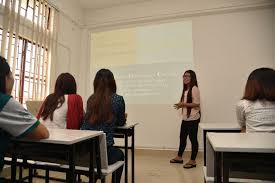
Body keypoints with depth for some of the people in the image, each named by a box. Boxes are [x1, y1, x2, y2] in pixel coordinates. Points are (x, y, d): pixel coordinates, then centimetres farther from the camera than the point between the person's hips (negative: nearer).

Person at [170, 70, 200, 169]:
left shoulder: (194, 89, -12)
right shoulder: (186, 89, 14)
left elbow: (196, 104, -17)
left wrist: (184, 104, -21)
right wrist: (180, 105, 3)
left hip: (193, 118, -9)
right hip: (185, 118, 9)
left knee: (193, 138, 2)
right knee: (182, 137, 16)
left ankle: (192, 161, 16)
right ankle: (179, 157, 30)